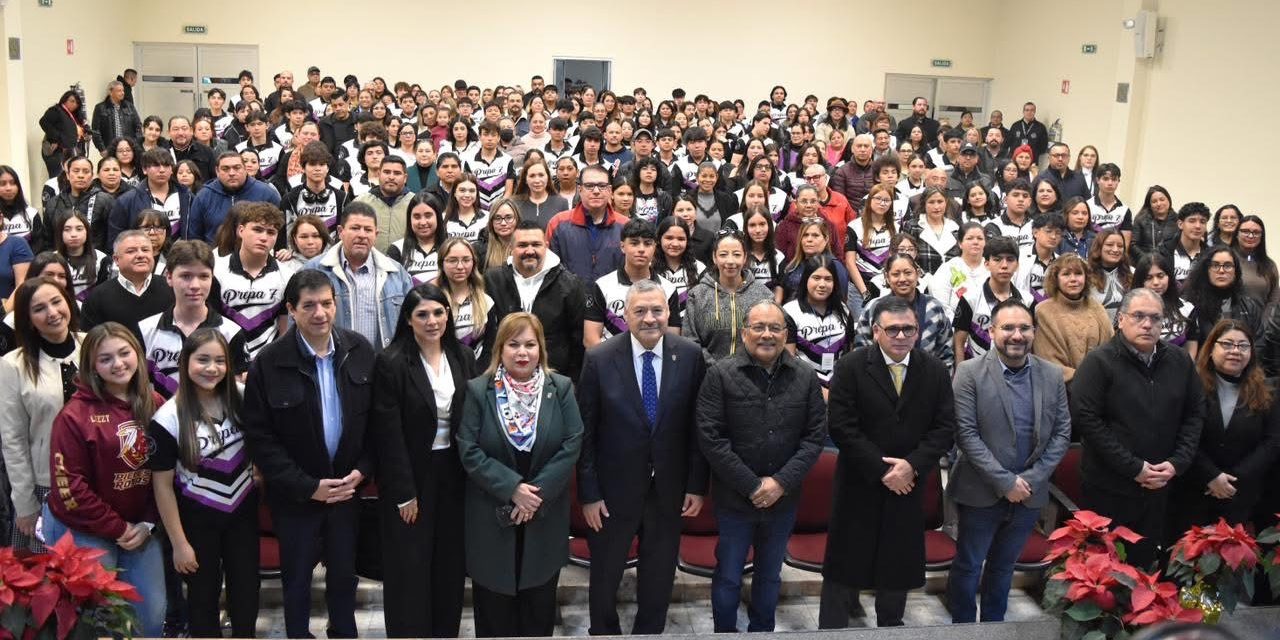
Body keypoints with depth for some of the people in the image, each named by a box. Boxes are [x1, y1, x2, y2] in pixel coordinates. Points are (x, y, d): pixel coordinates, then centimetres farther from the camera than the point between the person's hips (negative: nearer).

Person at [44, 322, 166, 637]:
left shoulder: (155, 405, 0)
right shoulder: (75, 415, -15)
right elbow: (69, 487, -15)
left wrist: (148, 522, -3)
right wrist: (117, 530, -11)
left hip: (140, 527, 5)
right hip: (82, 532, -5)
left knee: (152, 612, 10)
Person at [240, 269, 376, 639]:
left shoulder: (359, 351, -5)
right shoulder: (270, 363, -15)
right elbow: (259, 437, -13)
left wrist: (361, 471, -8)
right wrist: (308, 486, -16)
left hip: (347, 487, 3)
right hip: (295, 494, -3)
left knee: (344, 572, 17)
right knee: (297, 576, 14)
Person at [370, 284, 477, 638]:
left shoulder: (464, 357, 2)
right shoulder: (391, 362, -13)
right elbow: (389, 435, -13)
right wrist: (405, 493, -14)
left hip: (454, 473, 5)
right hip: (411, 475, -4)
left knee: (451, 562, 12)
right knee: (410, 566, 4)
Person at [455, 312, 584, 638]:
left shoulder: (561, 388, -1)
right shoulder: (478, 390, -5)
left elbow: (572, 445, -7)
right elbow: (469, 450, -10)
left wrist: (538, 492, -16)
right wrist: (512, 488, -19)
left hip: (545, 517, 1)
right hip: (491, 516, -1)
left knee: (540, 603, 14)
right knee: (494, 604, 10)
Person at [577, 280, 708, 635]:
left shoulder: (690, 355, -7)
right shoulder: (600, 359, -12)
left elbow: (698, 425, -1)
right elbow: (585, 432, -8)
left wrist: (697, 485, -2)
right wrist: (589, 493, -9)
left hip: (669, 490, 1)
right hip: (614, 488, -1)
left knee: (659, 578, 17)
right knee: (604, 577, 16)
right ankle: (603, 632, 40)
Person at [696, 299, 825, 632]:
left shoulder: (805, 377, -1)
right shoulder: (721, 374, -10)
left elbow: (815, 435, -2)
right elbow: (710, 438, -14)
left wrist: (781, 482, -12)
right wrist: (752, 486, -15)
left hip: (784, 501, 3)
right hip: (734, 500, -2)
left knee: (770, 575, 19)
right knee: (728, 577, 11)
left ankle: (762, 631, 37)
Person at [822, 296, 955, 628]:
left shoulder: (936, 370, -1)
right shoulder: (850, 367, -10)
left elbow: (945, 427, -3)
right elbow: (842, 428, -14)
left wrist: (912, 465, -16)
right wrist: (882, 470, -17)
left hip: (909, 483, 3)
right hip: (860, 483, -3)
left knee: (899, 560, 14)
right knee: (847, 560, 4)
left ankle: (891, 625, 33)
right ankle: (833, 625, 18)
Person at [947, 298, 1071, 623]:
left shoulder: (1052, 375, 2)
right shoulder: (970, 373, -10)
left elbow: (1062, 432, 2)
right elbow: (966, 434, -14)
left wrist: (1032, 479, -9)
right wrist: (1005, 481, -17)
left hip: (1029, 494, 3)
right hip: (982, 494, -3)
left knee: (1003, 566, 18)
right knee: (968, 567, 9)